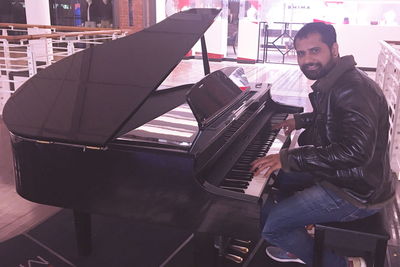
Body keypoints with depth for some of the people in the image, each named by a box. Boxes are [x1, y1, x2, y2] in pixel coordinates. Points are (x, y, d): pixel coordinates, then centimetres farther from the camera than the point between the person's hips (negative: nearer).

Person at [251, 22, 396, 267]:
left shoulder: (352, 88, -26)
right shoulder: (332, 82, 6)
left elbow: (354, 151, -36)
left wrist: (288, 158, -32)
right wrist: (300, 121, 24)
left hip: (356, 193, -10)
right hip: (340, 175, 10)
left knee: (268, 224, -11)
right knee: (283, 176, 25)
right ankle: (298, 245, 36)